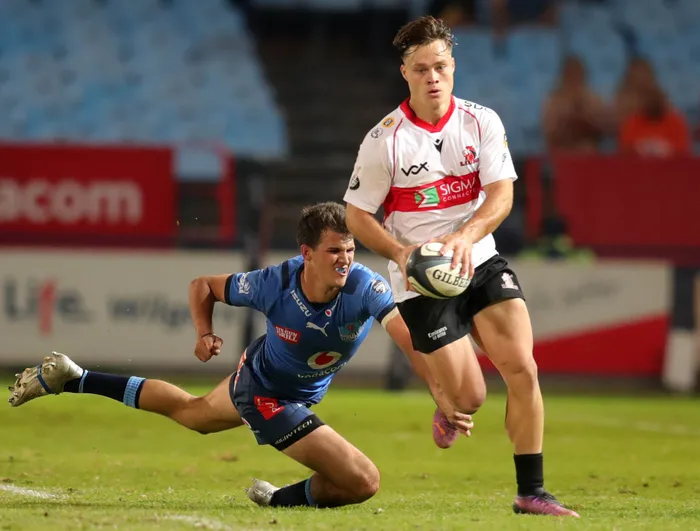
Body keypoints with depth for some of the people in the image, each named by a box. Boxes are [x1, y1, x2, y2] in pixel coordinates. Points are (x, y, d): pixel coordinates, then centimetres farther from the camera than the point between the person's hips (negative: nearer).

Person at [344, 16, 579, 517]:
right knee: (470, 397, -8)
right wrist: (402, 253, -21)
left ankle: (531, 492, -4)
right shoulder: (384, 140, -11)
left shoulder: (482, 122, -3)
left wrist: (464, 236, -27)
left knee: (522, 369, -14)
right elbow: (357, 215, -4)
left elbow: (501, 194, -9)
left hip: (480, 262, 3)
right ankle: (450, 410, 33)